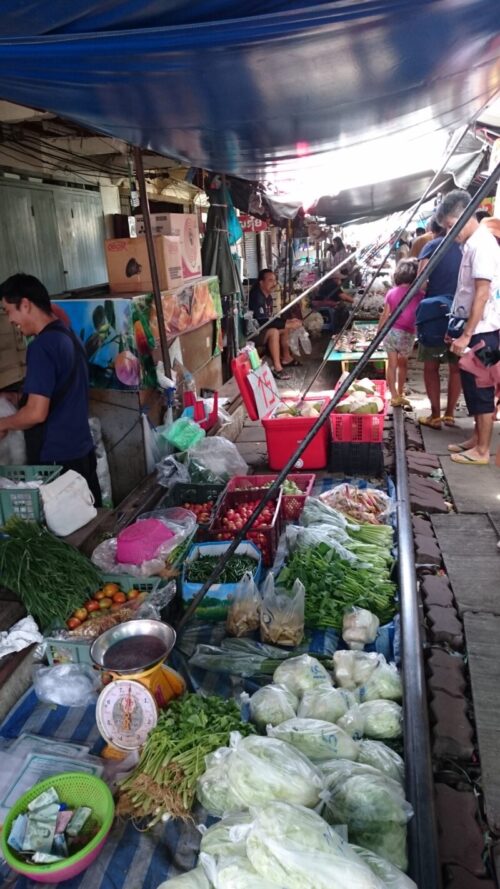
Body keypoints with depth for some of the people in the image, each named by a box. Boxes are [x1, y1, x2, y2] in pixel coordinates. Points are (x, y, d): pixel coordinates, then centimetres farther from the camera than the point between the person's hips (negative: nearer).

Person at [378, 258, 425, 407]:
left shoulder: (391, 292, 0)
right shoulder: (419, 294, -4)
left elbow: (385, 315, 2)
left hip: (391, 331, 1)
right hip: (408, 334, -1)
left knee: (392, 364, 8)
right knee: (403, 363, 19)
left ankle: (394, 396, 6)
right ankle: (400, 394, 29)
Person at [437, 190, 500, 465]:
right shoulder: (472, 243, 13)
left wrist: (466, 335, -21)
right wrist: (460, 330, 19)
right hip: (472, 329, 9)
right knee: (472, 387, 15)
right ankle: (477, 438, 27)